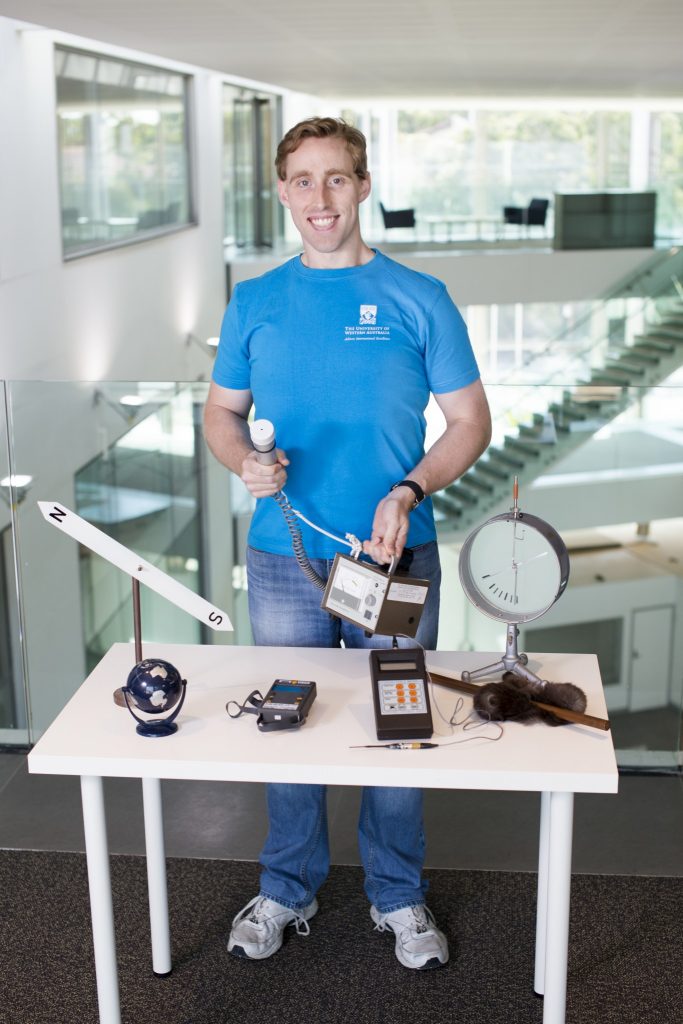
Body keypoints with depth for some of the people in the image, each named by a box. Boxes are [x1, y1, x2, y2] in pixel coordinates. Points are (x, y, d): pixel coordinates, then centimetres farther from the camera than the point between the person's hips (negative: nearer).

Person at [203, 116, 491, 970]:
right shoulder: (254, 303, 5)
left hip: (394, 557, -1)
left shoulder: (418, 301, -2)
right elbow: (221, 412, 12)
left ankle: (398, 896, 31)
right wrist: (246, 462, -10)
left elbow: (469, 422, 0)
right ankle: (288, 889, 34)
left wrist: (407, 492, -16)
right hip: (283, 559, 2)